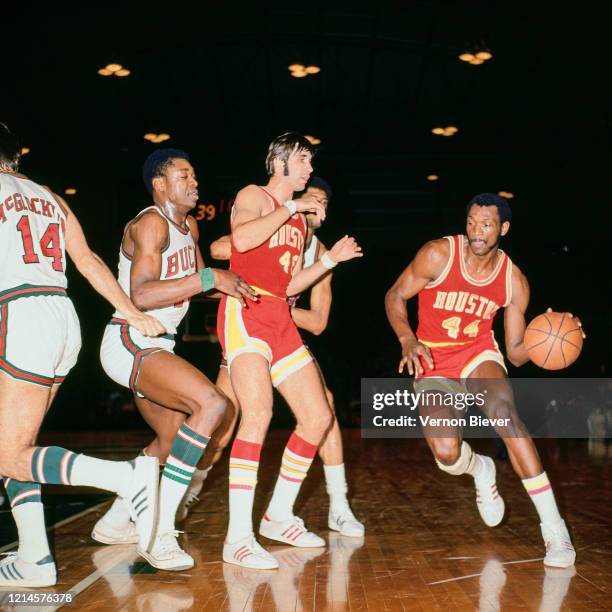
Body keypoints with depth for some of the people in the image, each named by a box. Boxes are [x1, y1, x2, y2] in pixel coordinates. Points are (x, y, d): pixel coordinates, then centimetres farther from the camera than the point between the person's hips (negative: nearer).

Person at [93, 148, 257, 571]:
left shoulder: (189, 226, 14)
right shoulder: (150, 223, -15)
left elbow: (198, 279, 29)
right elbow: (142, 295, -28)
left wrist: (233, 286, 12)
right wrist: (210, 278, -28)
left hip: (157, 346, 10)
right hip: (129, 342, -10)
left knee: (175, 440, 22)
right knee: (212, 404, -28)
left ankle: (115, 522, 36)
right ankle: (160, 532, -26)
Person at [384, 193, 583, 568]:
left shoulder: (514, 282, -10)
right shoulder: (438, 255, -18)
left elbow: (516, 353, -4)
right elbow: (396, 296, -7)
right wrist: (408, 340, -23)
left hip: (478, 353, 1)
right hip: (433, 360, -1)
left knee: (505, 412, -31)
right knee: (447, 454, -20)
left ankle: (554, 527, -24)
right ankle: (480, 469, 23)